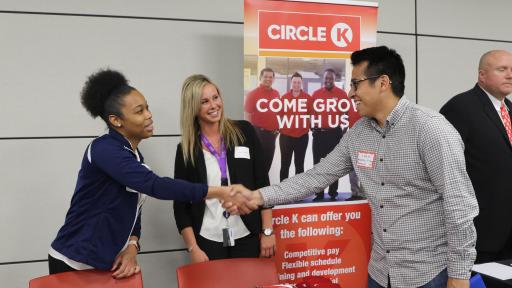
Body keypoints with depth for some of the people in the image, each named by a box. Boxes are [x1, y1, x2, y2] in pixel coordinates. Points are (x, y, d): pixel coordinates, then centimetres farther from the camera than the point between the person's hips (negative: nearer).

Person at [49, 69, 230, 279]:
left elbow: (132, 212, 8)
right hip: (74, 264, -7)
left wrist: (132, 246, -11)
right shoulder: (104, 149, -20)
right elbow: (155, 185, -32)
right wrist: (220, 192, -32)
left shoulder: (136, 158, 6)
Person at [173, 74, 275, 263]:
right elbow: (181, 205, 2)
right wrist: (193, 249, -4)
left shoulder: (244, 131, -1)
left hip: (247, 237, 0)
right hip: (207, 241, 0)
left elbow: (262, 183, 0)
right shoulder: (185, 150, 0)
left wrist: (267, 231, -3)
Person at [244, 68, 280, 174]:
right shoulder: (253, 94, -9)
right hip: (258, 132, -6)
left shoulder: (276, 94, 7)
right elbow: (247, 115, -10)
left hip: (272, 133, 6)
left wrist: (278, 128, 14)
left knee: (268, 162, 14)